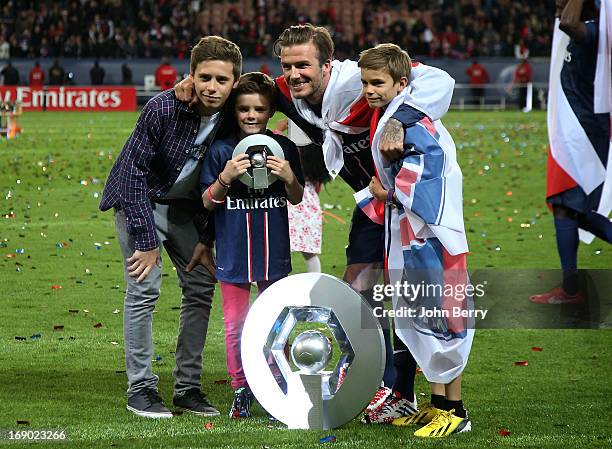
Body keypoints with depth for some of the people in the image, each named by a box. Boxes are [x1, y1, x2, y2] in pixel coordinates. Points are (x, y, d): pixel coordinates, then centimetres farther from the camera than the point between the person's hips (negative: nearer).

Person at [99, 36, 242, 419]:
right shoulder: (163, 109, -28)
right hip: (140, 200, -5)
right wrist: (146, 241, -23)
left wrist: (207, 239, -3)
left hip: (184, 205, 5)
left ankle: (188, 387, 11)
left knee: (202, 286, 2)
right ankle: (140, 389, -6)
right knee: (145, 288, -14)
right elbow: (136, 172, -23)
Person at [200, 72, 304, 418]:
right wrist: (225, 177, -22)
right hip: (234, 255, -1)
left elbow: (297, 199, 5)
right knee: (236, 326, 5)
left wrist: (289, 178, -16)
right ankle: (241, 392, 19)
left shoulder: (284, 148, -1)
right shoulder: (221, 151, -5)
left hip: (274, 253, 1)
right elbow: (207, 202, -3)